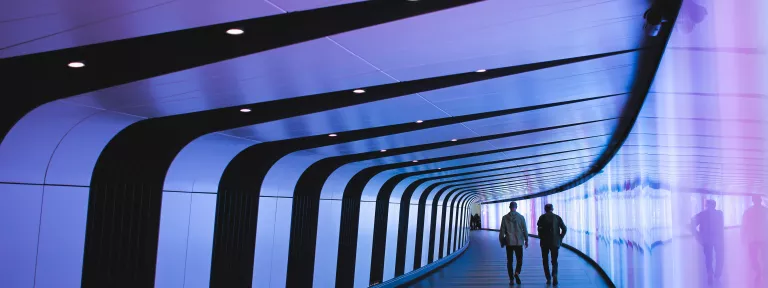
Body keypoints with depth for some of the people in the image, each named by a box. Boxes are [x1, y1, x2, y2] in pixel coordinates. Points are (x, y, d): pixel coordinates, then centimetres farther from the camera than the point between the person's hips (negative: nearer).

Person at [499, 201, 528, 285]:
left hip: (509, 242, 0)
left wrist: (502, 241, 9)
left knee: (509, 261, 8)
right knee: (519, 260, 10)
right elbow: (525, 230, 0)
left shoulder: (505, 218, -2)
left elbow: (502, 230, -1)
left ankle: (511, 279, 5)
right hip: (519, 242, 0)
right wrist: (526, 240, 11)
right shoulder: (521, 217, -3)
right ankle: (517, 273, -16)